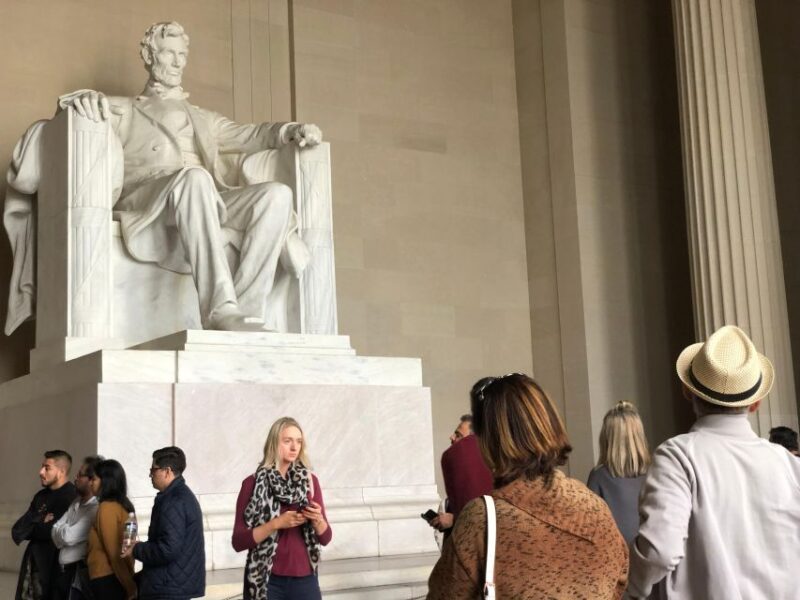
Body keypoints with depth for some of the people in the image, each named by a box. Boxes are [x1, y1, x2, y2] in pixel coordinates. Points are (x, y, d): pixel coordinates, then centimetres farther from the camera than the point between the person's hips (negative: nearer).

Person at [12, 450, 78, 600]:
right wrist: (41, 524, -10)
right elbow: (17, 531, 8)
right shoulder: (41, 496, 13)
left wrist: (31, 528, -1)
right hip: (33, 565, 7)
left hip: (56, 566, -7)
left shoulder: (72, 496, -13)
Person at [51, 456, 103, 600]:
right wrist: (64, 532, -12)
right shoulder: (76, 502, 11)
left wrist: (60, 531, 2)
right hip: (62, 571, 8)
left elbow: (69, 537, -18)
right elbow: (56, 530, 8)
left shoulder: (97, 509, -17)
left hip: (79, 573, -8)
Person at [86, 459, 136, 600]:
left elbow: (113, 552, -14)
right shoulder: (124, 506, 10)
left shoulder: (106, 507, -12)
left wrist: (130, 587, -12)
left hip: (106, 579, -8)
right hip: (117, 579, 8)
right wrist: (130, 585, 9)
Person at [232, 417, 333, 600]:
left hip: (304, 580, 2)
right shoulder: (253, 484, -3)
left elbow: (325, 538, 8)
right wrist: (276, 524, -18)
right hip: (266, 581, -2)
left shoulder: (310, 481, 7)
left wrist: (317, 519, -12)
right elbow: (238, 541, -7)